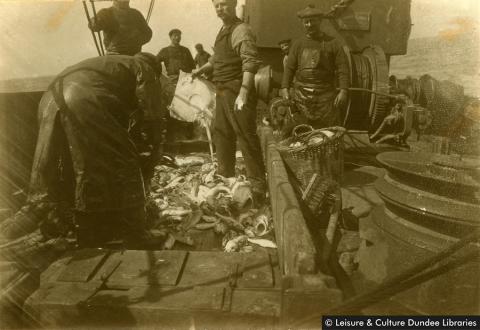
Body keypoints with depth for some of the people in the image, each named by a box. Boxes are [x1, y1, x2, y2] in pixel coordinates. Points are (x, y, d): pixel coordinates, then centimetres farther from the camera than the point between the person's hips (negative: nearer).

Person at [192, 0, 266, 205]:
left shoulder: (241, 31, -13)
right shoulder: (223, 31, 16)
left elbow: (251, 63, -24)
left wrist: (243, 93, -33)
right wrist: (201, 70, 17)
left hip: (236, 92, -10)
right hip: (223, 92, 10)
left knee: (246, 137, -8)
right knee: (221, 134, 17)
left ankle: (258, 186, -1)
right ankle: (225, 176, 33)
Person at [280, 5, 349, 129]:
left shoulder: (332, 43, 5)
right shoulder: (298, 44, 14)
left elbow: (342, 68, 0)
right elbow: (289, 68, 10)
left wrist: (343, 90, -11)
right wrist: (284, 88, -3)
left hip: (325, 94, -2)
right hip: (301, 94, 2)